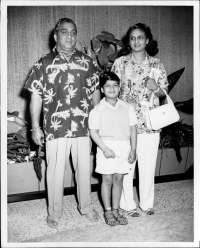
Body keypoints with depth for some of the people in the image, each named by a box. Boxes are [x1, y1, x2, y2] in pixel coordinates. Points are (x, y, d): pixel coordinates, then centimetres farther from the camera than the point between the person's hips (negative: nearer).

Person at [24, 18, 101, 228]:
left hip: (83, 127, 2)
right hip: (55, 129, -2)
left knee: (84, 168, 13)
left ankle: (86, 206, 33)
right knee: (55, 170, 7)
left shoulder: (87, 62, 6)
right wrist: (35, 127, -3)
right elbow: (36, 97, 1)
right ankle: (54, 212, 26)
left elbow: (95, 92, 11)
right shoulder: (44, 63, 0)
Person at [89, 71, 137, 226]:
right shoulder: (97, 110, -4)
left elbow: (133, 129, 7)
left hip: (124, 147, 3)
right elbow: (93, 131, -7)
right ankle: (108, 211, 18)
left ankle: (116, 209, 24)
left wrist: (133, 149, 1)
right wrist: (105, 149, -16)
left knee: (119, 179, 10)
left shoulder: (127, 108, 5)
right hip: (106, 147, -3)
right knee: (107, 179, 4)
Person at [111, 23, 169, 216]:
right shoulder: (120, 62, 3)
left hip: (150, 122, 1)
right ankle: (128, 204, 20)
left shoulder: (156, 64, 6)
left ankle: (147, 203, 25)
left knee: (148, 164, 7)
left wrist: (155, 88, -11)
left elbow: (164, 93, 11)